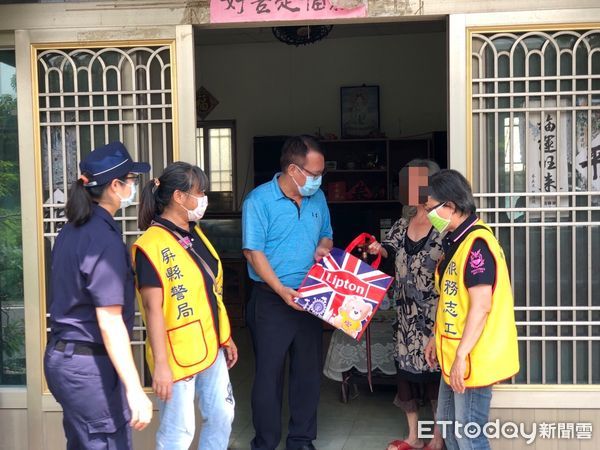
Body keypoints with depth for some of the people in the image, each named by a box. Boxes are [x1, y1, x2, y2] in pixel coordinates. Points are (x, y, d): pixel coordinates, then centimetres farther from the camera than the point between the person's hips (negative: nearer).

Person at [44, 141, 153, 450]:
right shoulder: (105, 239, -20)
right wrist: (135, 390, -25)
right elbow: (109, 323, -24)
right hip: (90, 366, -9)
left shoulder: (72, 230, 8)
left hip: (61, 356, 9)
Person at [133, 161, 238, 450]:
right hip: (177, 355, -8)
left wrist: (225, 337, 19)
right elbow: (153, 307, -21)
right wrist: (160, 363, -23)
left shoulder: (195, 234, 9)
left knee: (222, 416, 16)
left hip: (210, 348, 8)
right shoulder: (152, 244, -18)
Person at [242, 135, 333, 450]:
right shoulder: (259, 200, -11)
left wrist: (323, 249, -4)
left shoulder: (317, 198, 7)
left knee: (309, 371, 12)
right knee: (269, 373, 3)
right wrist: (282, 290, -23)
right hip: (271, 299, -5)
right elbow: (254, 252, -15)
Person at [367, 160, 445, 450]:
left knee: (435, 370, 0)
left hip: (435, 314, -6)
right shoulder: (403, 223, 9)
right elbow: (391, 249, 20)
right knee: (406, 366, 11)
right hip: (406, 312, 6)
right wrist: (379, 250, -1)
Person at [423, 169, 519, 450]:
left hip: (472, 358, -10)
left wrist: (461, 356, -23)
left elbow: (481, 306, -24)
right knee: (447, 422, 21)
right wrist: (437, 339, 21)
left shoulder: (476, 243, -20)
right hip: (454, 354, 10)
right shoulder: (456, 241, 11)